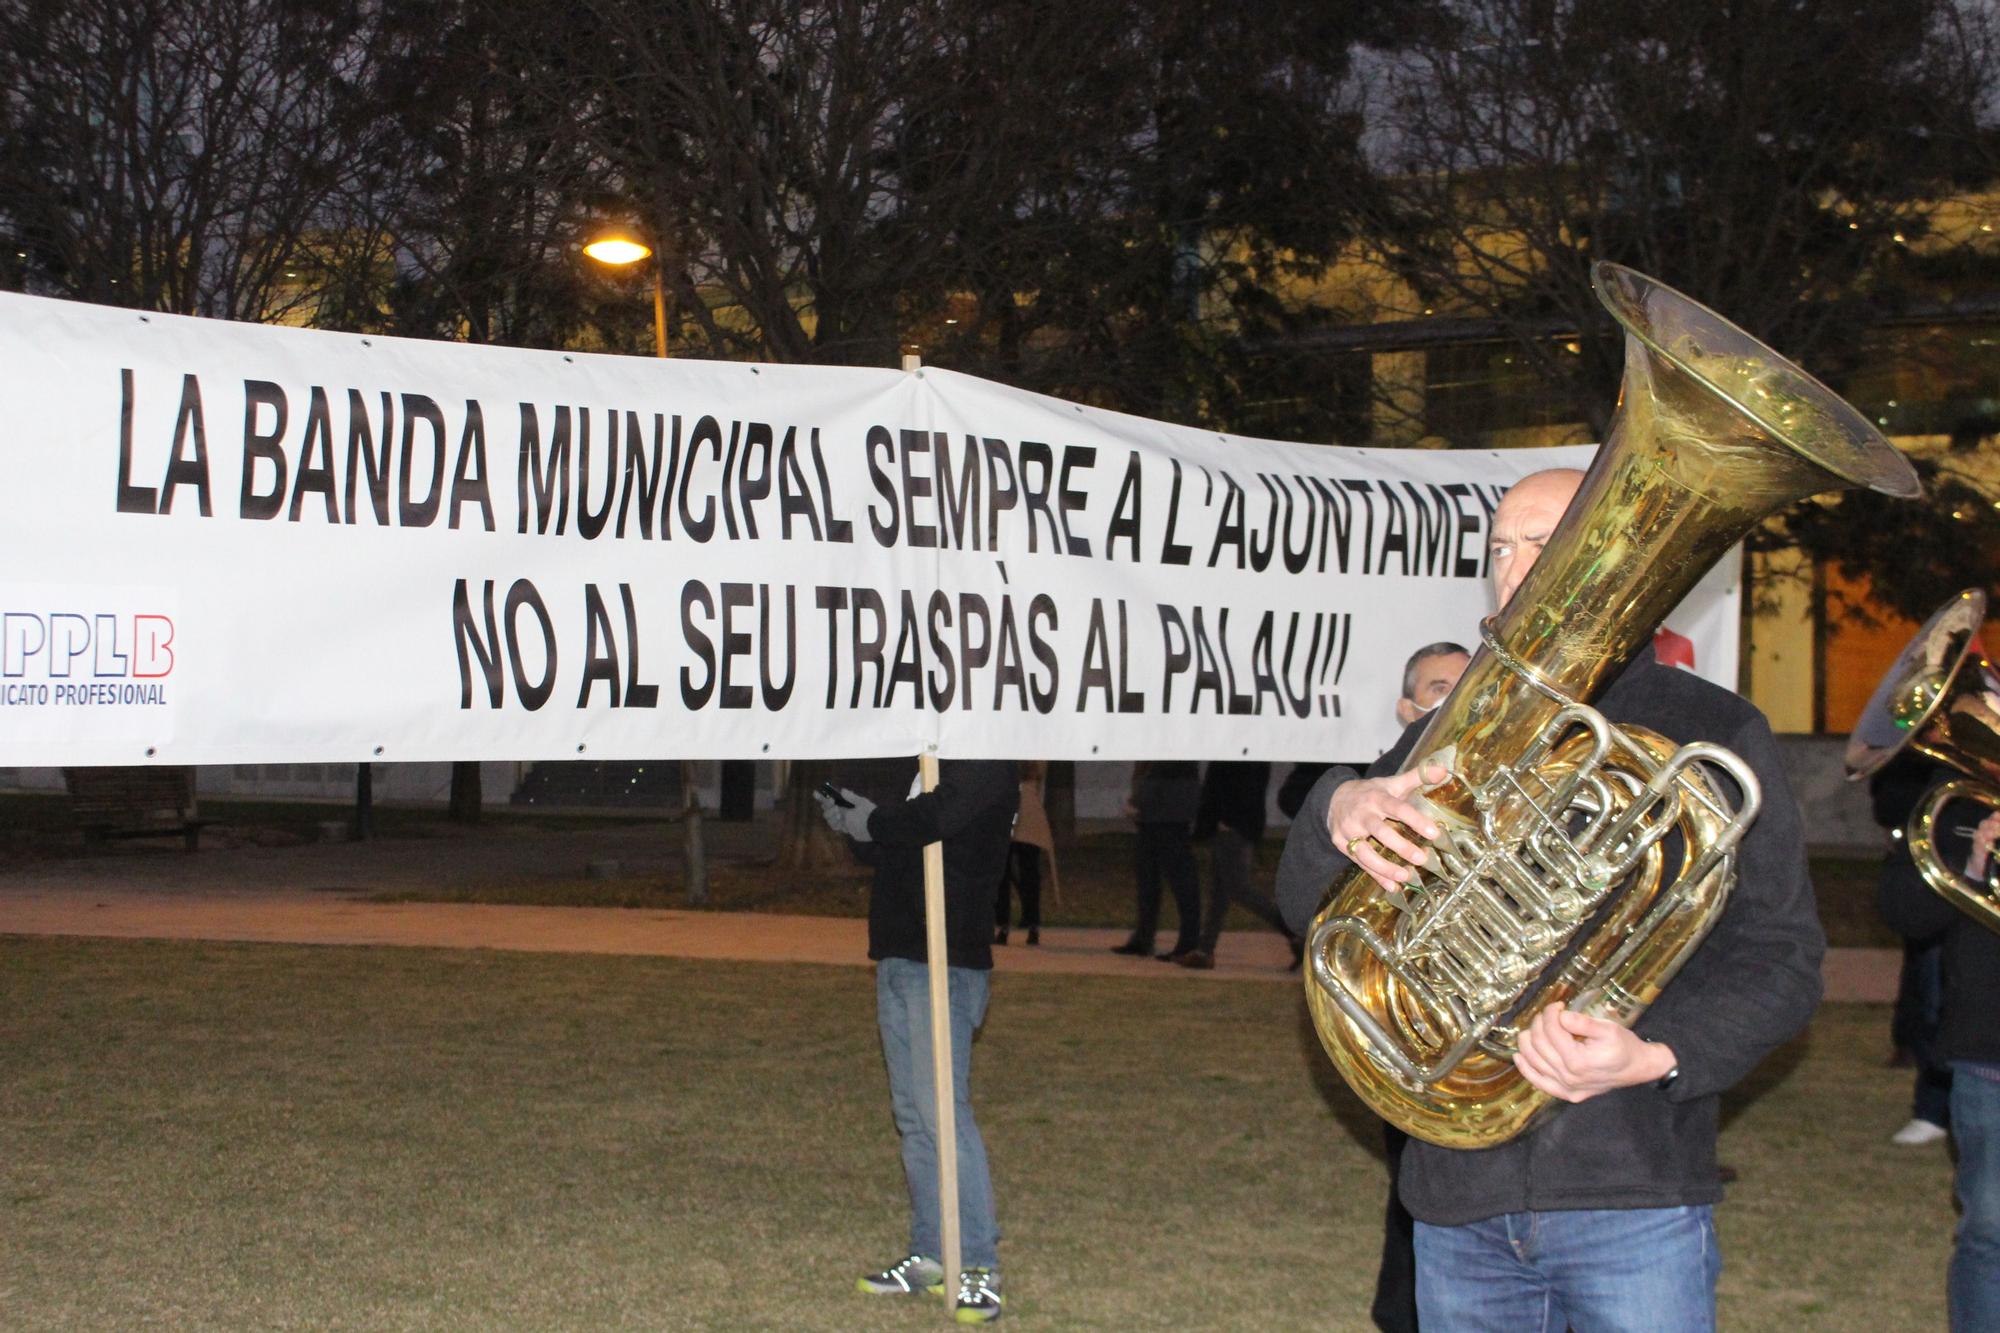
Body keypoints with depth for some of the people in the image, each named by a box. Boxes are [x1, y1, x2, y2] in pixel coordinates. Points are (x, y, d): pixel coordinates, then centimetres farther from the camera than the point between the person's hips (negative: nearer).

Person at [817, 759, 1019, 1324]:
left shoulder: (986, 766, -11)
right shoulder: (928, 762, 19)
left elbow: (939, 816, -29)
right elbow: (892, 850, 25)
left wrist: (872, 822, -12)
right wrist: (855, 824, 6)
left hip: (946, 966, -10)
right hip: (898, 960, 10)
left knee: (943, 1111, -13)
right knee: (912, 1115, 12)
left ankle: (978, 1265, -9)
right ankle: (931, 1254, 19)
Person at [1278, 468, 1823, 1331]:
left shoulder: (1711, 737, 2)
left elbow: (1779, 958, -4)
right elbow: (1309, 907, 5)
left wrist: (1658, 1057, -23)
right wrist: (1338, 813, -19)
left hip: (1634, 1201, -3)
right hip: (1458, 1195, 4)